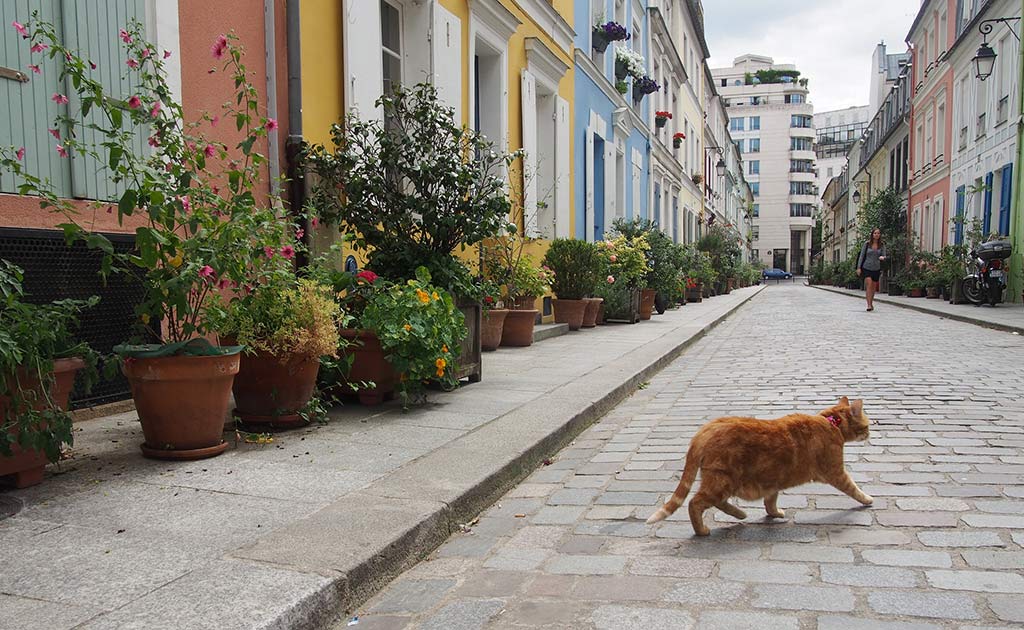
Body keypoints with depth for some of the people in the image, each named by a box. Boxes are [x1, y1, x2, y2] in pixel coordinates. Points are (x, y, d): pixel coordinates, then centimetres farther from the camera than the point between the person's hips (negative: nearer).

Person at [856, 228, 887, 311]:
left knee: (873, 287, 12)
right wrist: (859, 267, -5)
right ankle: (869, 305, -21)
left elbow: (884, 256, 0)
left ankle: (871, 303, 30)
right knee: (869, 284, -19)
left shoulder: (882, 245, 2)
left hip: (876, 269, 3)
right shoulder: (867, 244, -3)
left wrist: (882, 257, -25)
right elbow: (861, 256, 0)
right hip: (866, 267, -3)